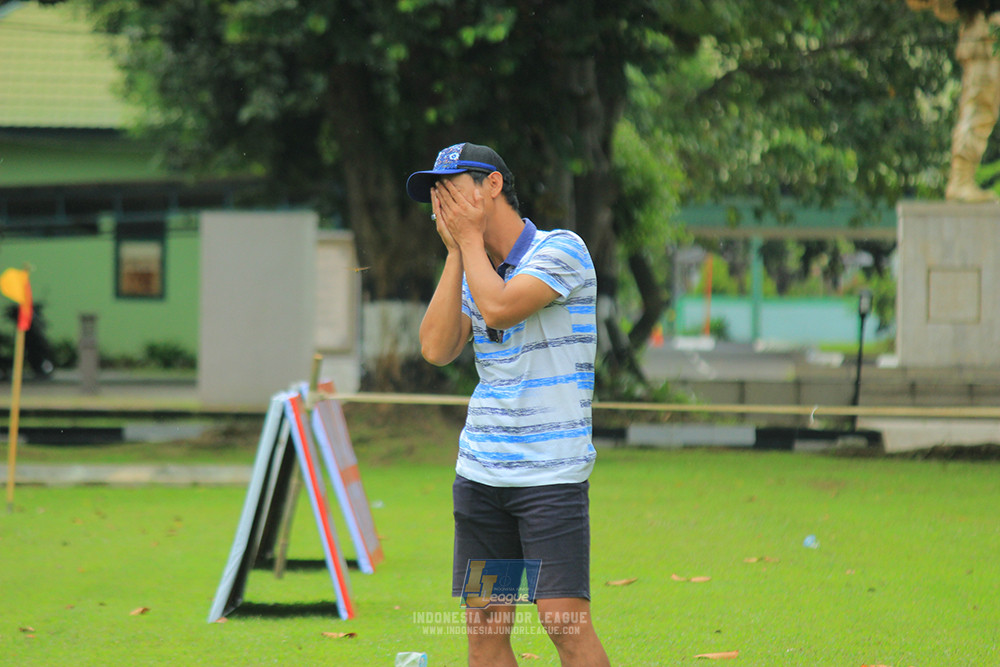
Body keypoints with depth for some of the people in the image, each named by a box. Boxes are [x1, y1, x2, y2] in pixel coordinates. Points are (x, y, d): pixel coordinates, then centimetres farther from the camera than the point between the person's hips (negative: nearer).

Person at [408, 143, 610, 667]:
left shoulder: (561, 250, -6)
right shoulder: (471, 270, 14)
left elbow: (498, 308, -21)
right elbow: (437, 348, -1)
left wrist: (470, 238, -6)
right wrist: (455, 252, 0)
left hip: (551, 472, -6)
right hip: (479, 471, 6)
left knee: (564, 622, -13)